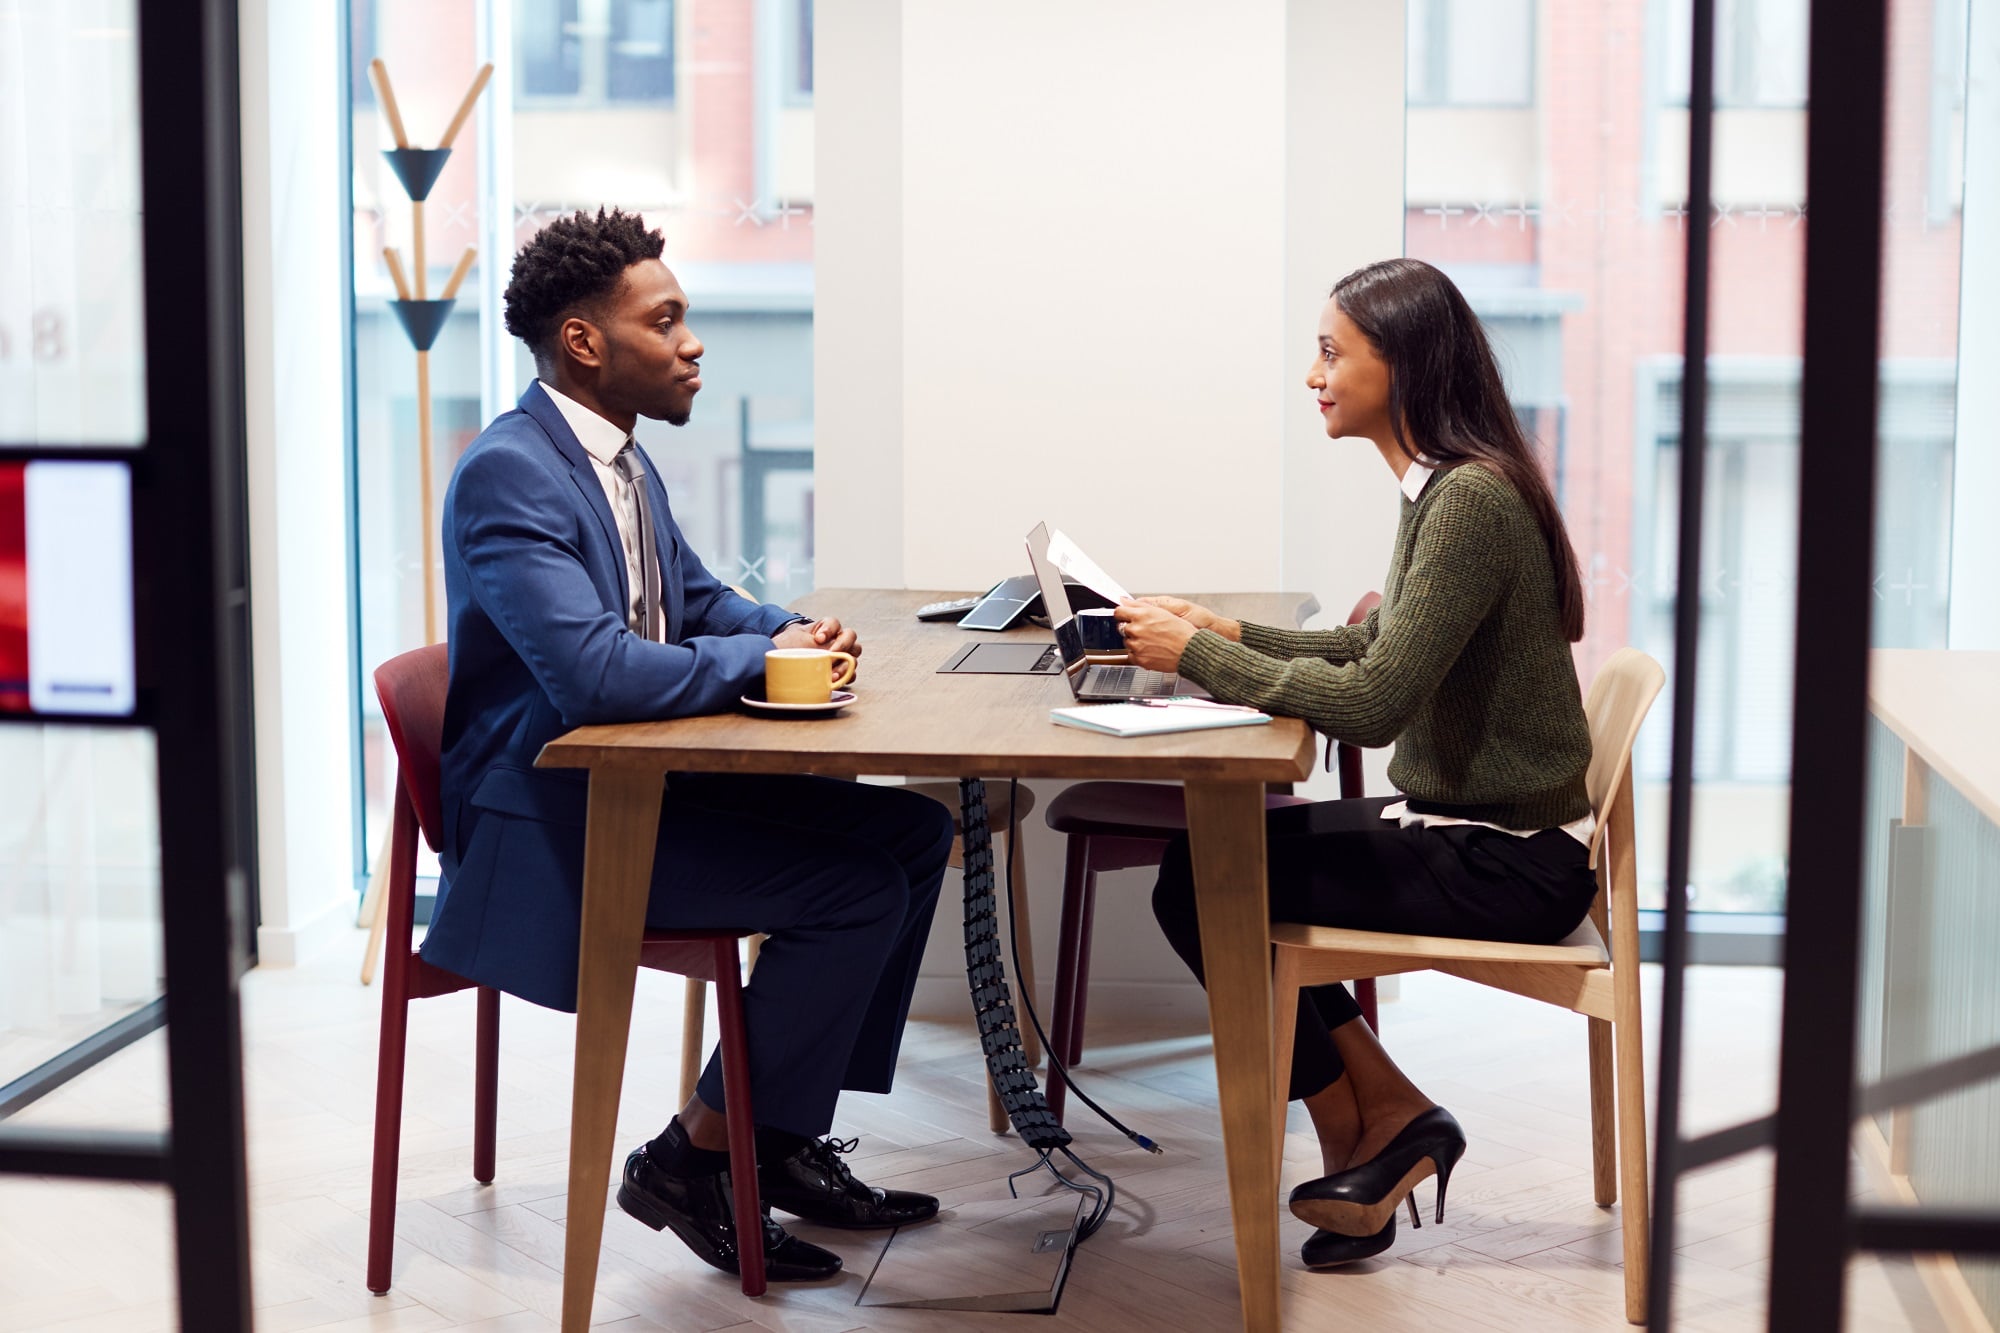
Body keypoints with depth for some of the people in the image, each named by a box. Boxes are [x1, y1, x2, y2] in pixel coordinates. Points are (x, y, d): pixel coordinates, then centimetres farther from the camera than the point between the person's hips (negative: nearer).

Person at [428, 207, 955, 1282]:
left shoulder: (622, 460, 11)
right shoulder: (507, 473, -20)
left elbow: (695, 597, 24)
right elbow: (594, 671, -31)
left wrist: (795, 631, 2)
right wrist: (764, 658, -18)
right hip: (546, 823, -10)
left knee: (914, 832, 7)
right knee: (857, 889, -19)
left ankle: (789, 1137, 11)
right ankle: (692, 1158, -4)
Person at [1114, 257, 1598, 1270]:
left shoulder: (1471, 501, -22)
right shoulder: (1443, 487, 9)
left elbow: (1374, 702, -27)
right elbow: (1374, 649, 16)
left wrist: (1200, 657, -19)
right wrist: (1227, 634, 5)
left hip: (1507, 864, -10)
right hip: (1464, 823, 10)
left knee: (1199, 889, -8)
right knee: (1212, 852, 9)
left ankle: (1362, 1136, 11)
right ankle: (1387, 1124, 12)